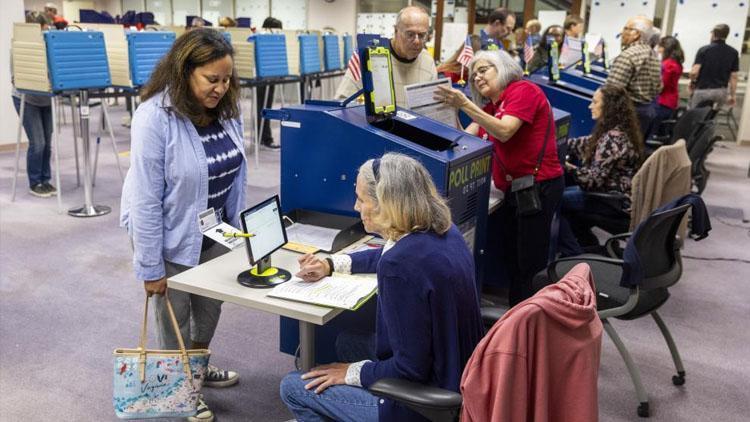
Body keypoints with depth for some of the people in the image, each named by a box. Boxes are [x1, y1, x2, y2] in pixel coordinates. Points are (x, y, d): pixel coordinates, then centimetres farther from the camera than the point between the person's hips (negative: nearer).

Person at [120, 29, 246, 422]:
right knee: (175, 314, 14)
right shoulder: (154, 118, -26)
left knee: (211, 305, 22)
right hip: (172, 236, -5)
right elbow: (145, 200, -22)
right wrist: (151, 267, -18)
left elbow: (236, 173, 4)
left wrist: (237, 228, 6)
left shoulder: (227, 109, -7)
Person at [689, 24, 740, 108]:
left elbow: (694, 72, -14)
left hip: (702, 90, -3)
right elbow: (733, 76, 3)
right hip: (721, 91, 3)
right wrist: (733, 95, 11)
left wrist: (693, 81, 7)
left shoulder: (704, 50, -7)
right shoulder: (733, 53, 3)